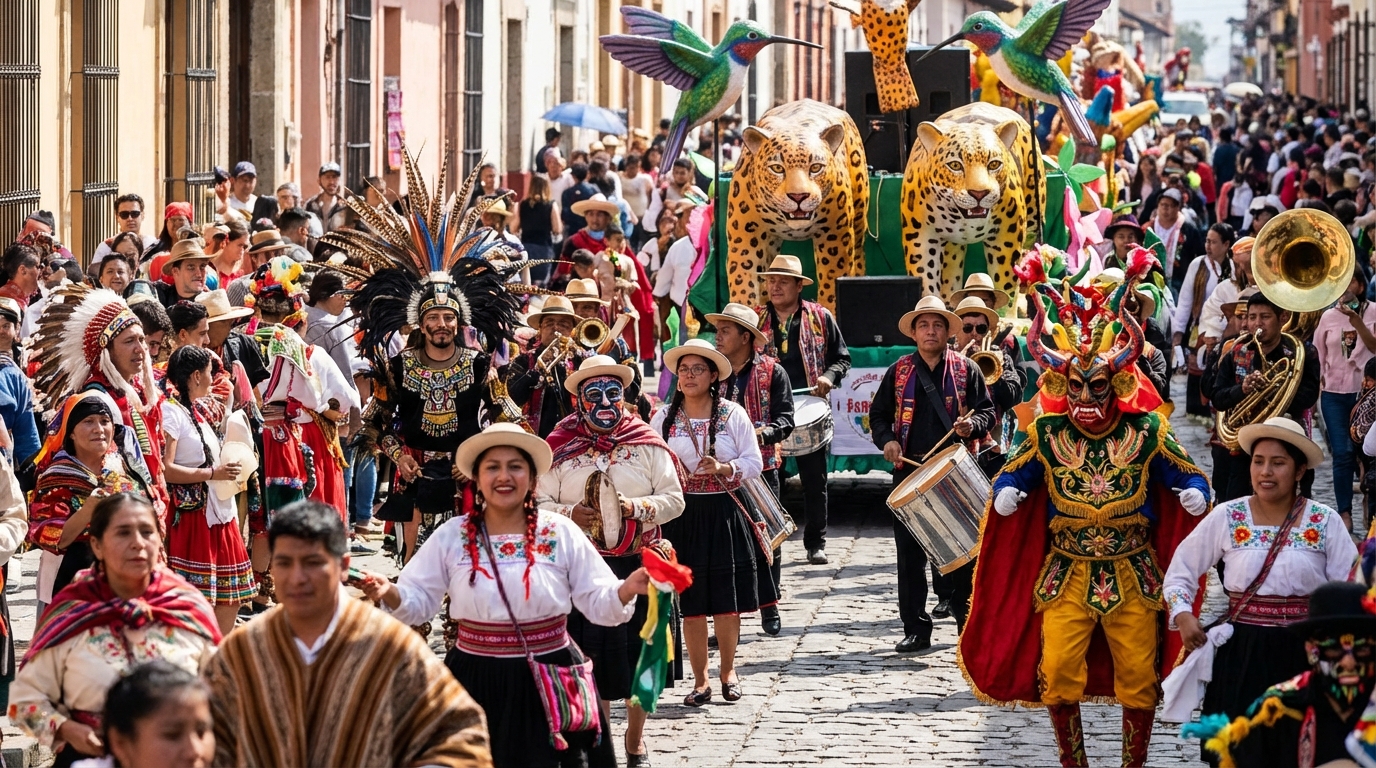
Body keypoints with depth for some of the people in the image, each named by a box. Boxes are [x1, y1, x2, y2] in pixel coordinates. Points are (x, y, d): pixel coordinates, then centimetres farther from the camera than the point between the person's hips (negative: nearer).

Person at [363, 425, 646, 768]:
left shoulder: (561, 533, 1)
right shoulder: (451, 536, 3)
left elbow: (598, 602, 1)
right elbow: (417, 603, 4)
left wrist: (626, 591, -20)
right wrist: (389, 594, -17)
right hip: (476, 682, 1)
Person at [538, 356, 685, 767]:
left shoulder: (647, 445, 2)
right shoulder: (561, 448, 3)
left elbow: (674, 499, -1)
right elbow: (538, 503, 1)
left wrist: (634, 509, -17)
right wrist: (569, 514, -19)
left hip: (637, 564, 0)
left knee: (638, 653, 7)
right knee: (589, 655, 2)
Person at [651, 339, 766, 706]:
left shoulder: (733, 415, 1)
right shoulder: (664, 418, 5)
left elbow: (754, 463, -1)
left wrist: (724, 468, -18)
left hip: (725, 514, -1)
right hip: (683, 515, 1)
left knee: (727, 601, 3)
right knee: (691, 603, 1)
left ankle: (728, 670, 21)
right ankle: (700, 680, 11)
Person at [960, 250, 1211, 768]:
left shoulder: (1146, 433, -2)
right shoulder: (1046, 435, 1)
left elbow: (1189, 475, 2)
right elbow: (1012, 475, 8)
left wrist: (1195, 494, -20)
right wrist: (1005, 494, -15)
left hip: (1133, 574, 0)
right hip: (1066, 574, 1)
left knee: (1138, 676, 0)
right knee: (1057, 672, -8)